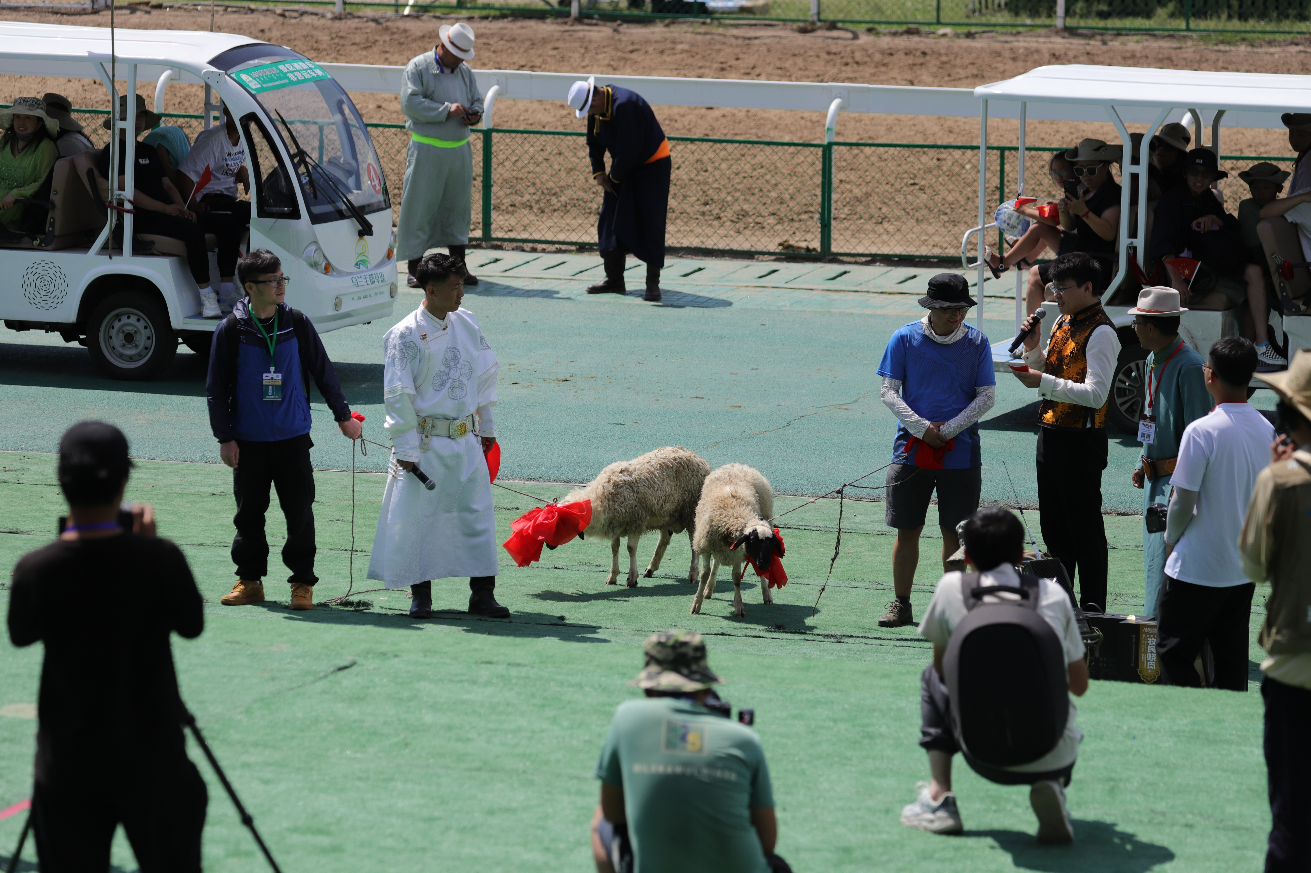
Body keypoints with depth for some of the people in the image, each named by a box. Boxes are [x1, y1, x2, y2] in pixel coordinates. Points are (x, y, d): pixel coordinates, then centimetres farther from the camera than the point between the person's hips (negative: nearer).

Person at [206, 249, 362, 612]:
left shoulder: (296, 324, 1)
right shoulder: (231, 330, -4)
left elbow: (323, 371, 11)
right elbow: (217, 388, 0)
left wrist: (343, 415, 13)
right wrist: (225, 438, -3)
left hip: (293, 438, 1)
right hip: (249, 442, -1)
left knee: (300, 511, -1)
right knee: (249, 513, 7)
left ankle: (302, 583, 9)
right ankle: (250, 580, 20)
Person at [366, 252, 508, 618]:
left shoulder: (466, 323, 6)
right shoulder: (406, 335, -11)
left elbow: (486, 373, 18)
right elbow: (398, 395, -10)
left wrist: (486, 427, 19)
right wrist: (405, 448, -12)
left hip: (466, 440, 5)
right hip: (426, 442, -5)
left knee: (478, 514, 4)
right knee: (415, 518, 0)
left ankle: (482, 593, 10)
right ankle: (420, 594, 13)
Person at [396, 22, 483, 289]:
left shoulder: (465, 72, 13)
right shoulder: (418, 68, -5)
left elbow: (477, 100, 22)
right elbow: (411, 103, -15)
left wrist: (474, 114, -2)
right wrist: (446, 109, -20)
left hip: (459, 149, 5)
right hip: (427, 148, -5)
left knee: (458, 207, 9)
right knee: (418, 208, -3)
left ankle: (459, 265, 16)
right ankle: (414, 269, 1)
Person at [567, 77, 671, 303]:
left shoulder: (624, 105, -30)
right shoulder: (597, 108, -2)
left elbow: (628, 149, -28)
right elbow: (594, 142, 12)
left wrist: (614, 178, -15)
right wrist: (598, 172, 1)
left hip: (653, 166, -9)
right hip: (623, 168, 9)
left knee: (651, 225, -10)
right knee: (610, 222, 4)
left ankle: (653, 284, -7)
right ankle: (614, 280, 11)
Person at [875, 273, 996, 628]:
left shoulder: (976, 342, 2)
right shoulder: (905, 339, 0)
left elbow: (987, 396, 1)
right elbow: (889, 392, 0)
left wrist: (948, 429, -9)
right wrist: (922, 428, -12)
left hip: (960, 451, 0)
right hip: (912, 449, 0)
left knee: (955, 532, 3)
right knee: (907, 529, 3)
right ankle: (901, 605, 12)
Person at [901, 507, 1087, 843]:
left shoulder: (951, 588, 2)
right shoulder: (1053, 593, 6)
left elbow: (942, 667, 18)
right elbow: (1080, 685, 14)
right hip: (1055, 760, 0)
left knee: (932, 678, 26)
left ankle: (939, 799, 19)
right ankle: (1051, 786, 5)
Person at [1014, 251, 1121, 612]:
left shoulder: (1100, 333, -17)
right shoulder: (1063, 322, 11)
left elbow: (1096, 394, -24)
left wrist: (1043, 382, -25)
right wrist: (1032, 347, 3)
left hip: (1081, 442, -9)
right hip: (1052, 434, 9)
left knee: (1085, 529, -3)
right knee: (1053, 527, 17)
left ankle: (1092, 608, 3)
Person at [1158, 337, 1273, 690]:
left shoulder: (1202, 432, -18)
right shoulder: (1267, 432, 1)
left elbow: (1183, 502, -16)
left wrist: (1171, 539, 2)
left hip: (1198, 568, -6)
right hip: (1246, 568, 6)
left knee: (1173, 651, 4)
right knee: (1232, 662, 12)